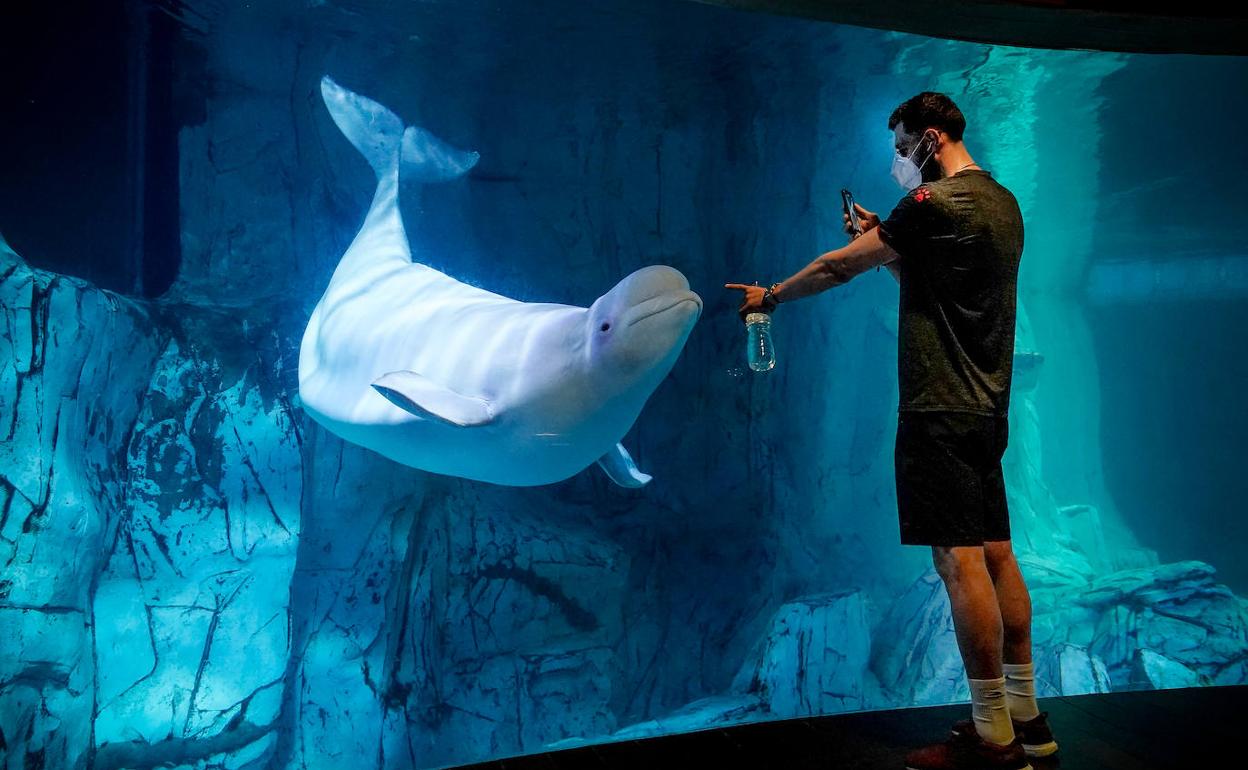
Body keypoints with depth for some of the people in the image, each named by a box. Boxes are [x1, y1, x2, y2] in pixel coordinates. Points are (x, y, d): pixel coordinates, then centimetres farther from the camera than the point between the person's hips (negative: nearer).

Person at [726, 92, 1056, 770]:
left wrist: (769, 296, 6)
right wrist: (884, 241, 15)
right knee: (995, 554, 12)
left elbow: (840, 266, -7)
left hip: (940, 409, -10)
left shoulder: (936, 202, -11)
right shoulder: (1002, 202, 18)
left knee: (960, 560, -7)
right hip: (984, 405, 10)